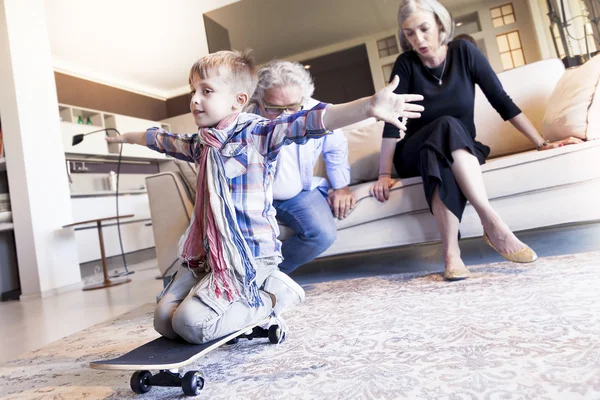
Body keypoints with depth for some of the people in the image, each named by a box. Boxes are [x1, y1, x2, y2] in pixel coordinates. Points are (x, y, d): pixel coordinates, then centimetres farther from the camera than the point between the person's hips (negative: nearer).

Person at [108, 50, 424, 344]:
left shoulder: (257, 133, -11)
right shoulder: (201, 144, 11)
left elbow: (306, 122, -27)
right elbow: (164, 140, 32)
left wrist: (368, 107, -41)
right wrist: (128, 137, 50)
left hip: (249, 256, -8)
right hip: (207, 254, 8)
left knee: (190, 323, -18)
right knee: (164, 320, 4)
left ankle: (271, 299, 3)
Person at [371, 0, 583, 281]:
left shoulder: (463, 52, -5)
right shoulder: (406, 64, -8)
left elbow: (502, 102, -5)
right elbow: (392, 121, -15)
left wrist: (541, 143, -7)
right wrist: (384, 175, -22)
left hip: (463, 150, 1)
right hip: (418, 153, -1)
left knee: (444, 161, -36)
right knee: (447, 126, -35)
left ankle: (451, 252, -43)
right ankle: (493, 224, -43)